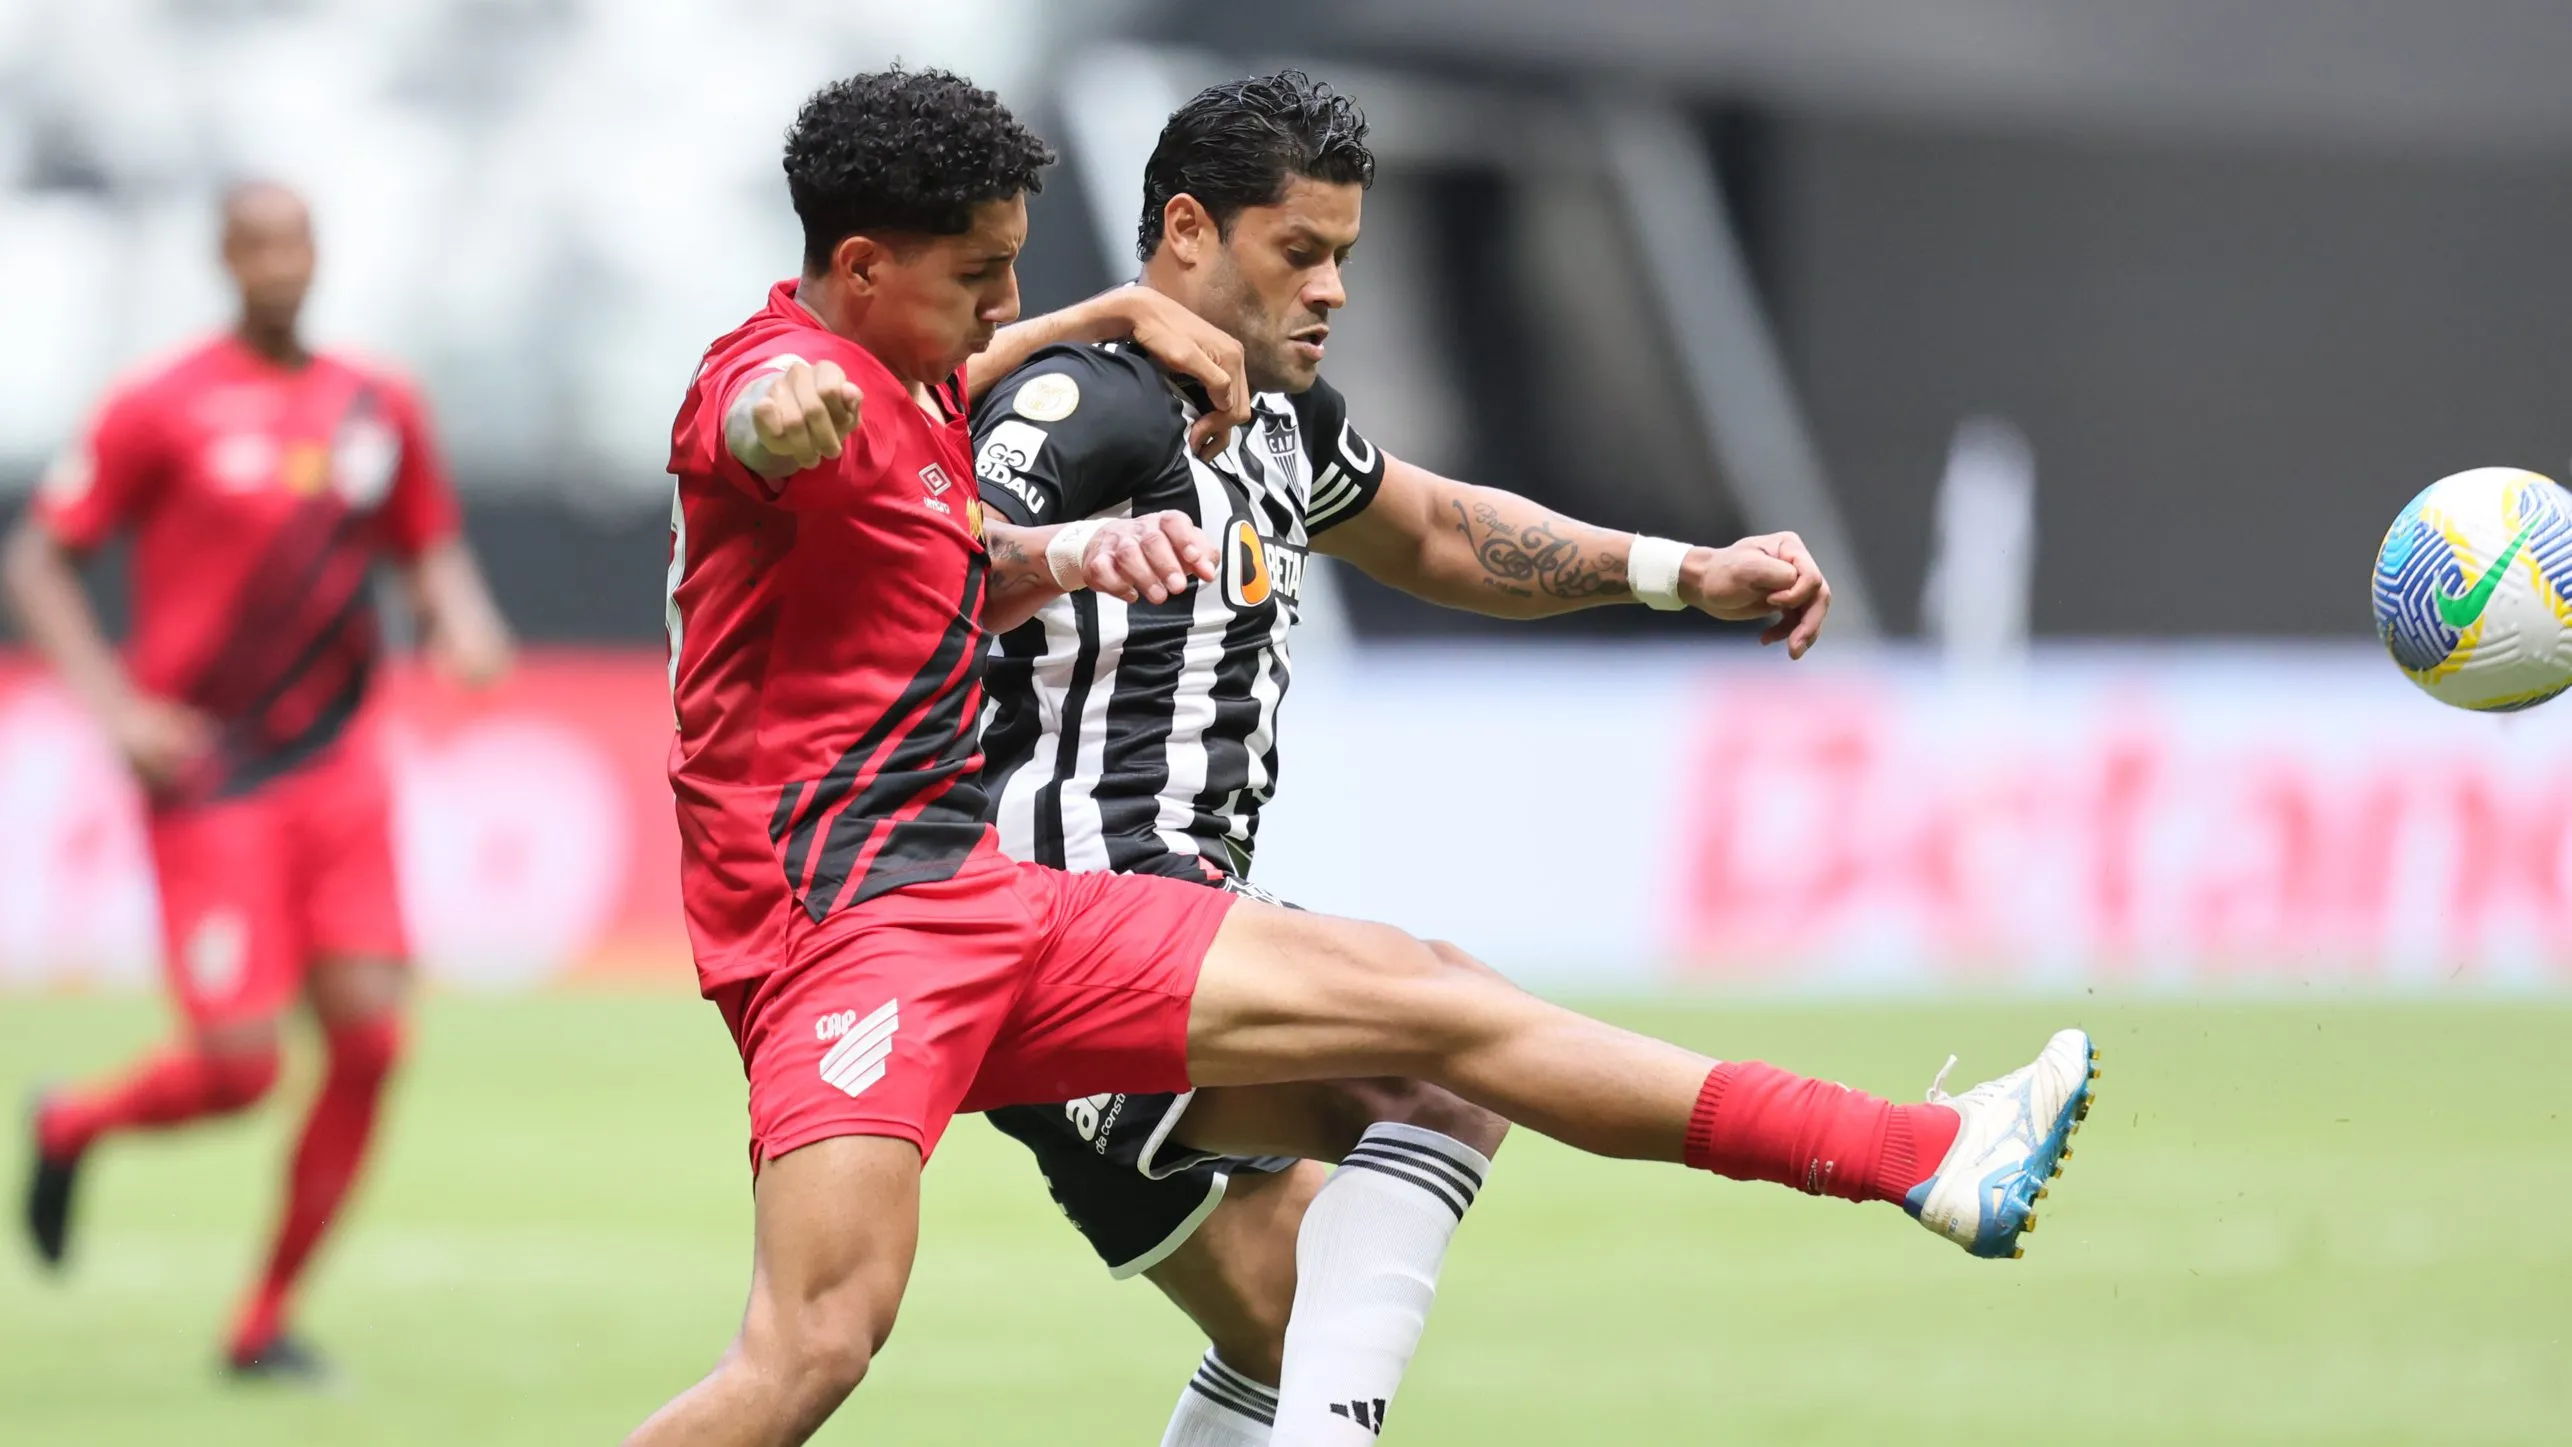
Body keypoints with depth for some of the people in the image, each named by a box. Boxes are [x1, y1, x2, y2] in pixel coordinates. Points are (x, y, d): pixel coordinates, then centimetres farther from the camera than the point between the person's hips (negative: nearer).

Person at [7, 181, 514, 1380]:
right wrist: (115, 706, -14)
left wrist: (462, 621, -2)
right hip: (208, 775, -5)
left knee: (369, 1036, -5)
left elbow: (430, 549, 21)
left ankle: (265, 1320, 9)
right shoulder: (163, 408, -6)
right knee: (239, 1064, -11)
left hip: (337, 771, 5)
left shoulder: (379, 407, 8)